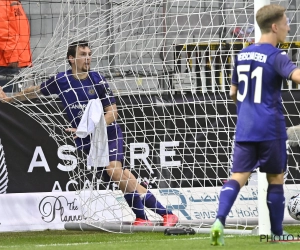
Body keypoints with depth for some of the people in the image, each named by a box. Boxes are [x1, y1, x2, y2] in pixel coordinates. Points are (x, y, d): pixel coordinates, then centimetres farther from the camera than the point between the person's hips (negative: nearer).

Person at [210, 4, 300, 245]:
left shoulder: (243, 55, 11)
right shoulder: (275, 56, -10)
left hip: (244, 128, 5)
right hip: (270, 128, -5)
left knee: (238, 176, -2)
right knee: (276, 178, 10)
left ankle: (220, 220, -24)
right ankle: (277, 232, 17)